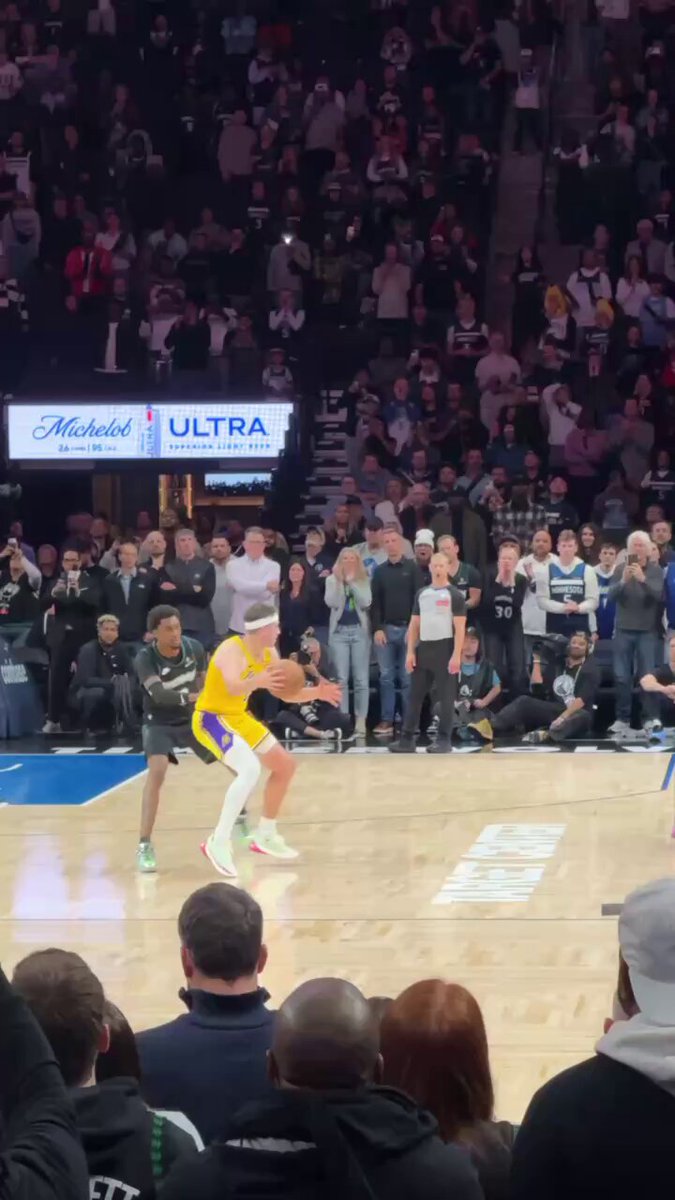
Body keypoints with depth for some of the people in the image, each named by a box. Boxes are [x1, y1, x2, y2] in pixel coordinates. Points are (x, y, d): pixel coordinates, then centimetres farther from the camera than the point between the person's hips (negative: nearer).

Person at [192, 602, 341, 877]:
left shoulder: (269, 654, 1)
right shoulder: (232, 650, -26)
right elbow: (233, 687, -44)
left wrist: (317, 692, -6)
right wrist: (258, 682, -63)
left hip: (238, 717, 10)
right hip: (211, 718, -10)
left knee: (285, 766, 15)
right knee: (250, 769, -31)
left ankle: (265, 836, 28)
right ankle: (218, 843, -26)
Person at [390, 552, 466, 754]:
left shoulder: (454, 595, -3)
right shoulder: (421, 594, 13)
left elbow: (460, 627, -8)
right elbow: (414, 625, 14)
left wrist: (456, 655, -16)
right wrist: (410, 652, 5)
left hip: (445, 648, -5)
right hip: (424, 647, 5)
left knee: (445, 696, -1)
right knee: (415, 695, 5)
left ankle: (444, 739, 3)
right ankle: (407, 739, 8)